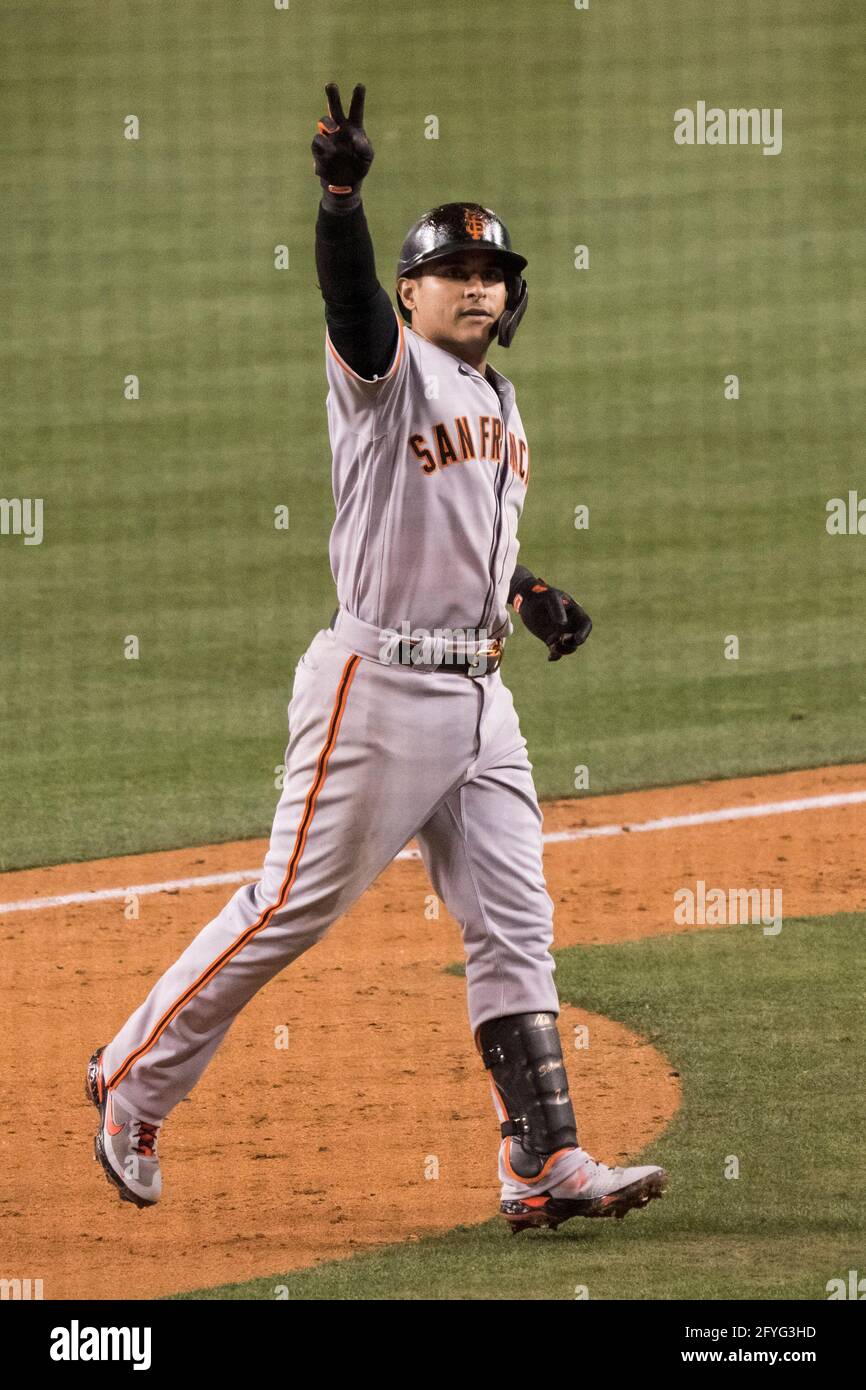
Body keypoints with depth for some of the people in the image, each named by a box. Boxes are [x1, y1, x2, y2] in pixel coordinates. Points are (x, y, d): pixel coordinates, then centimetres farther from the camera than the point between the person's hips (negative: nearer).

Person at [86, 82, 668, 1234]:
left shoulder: (498, 401, 17)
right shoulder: (390, 369, -7)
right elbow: (349, 293, -28)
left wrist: (529, 596, 10)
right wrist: (341, 191, -47)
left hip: (479, 696, 8)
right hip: (379, 685, -8)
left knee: (514, 924, 3)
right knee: (293, 906, -2)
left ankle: (545, 1165, 2)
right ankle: (135, 1082, 15)